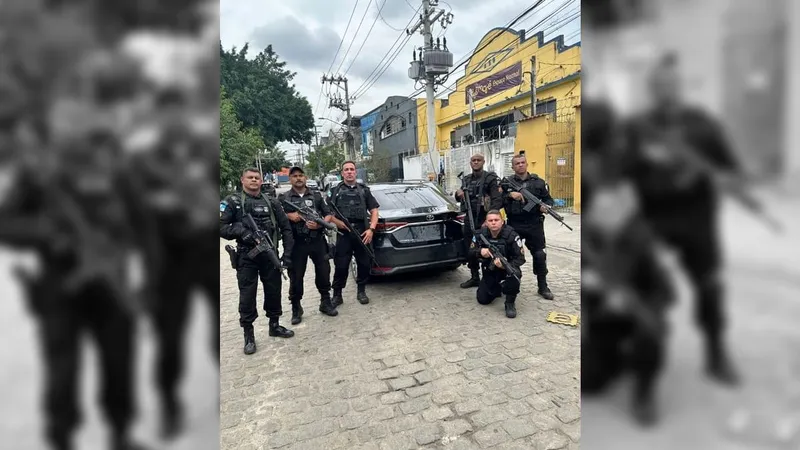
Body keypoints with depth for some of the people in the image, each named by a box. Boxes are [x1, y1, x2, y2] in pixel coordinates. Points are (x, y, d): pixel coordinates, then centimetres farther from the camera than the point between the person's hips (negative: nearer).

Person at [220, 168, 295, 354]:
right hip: (246, 257, -2)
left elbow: (286, 228, 5)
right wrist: (241, 231, -22)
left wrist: (287, 253, -3)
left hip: (270, 255, 3)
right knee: (247, 295, 2)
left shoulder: (272, 203, 7)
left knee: (274, 291, 11)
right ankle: (248, 335, 16)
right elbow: (221, 227, -5)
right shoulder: (234, 202, 1)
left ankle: (274, 325, 30)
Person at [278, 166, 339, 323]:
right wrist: (288, 216, -14)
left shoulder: (316, 195, 9)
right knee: (296, 276, 4)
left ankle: (326, 302, 23)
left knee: (324, 272, 7)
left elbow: (329, 215, 9)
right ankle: (296, 308, 17)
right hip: (296, 243, -1)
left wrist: (319, 224, -10)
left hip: (318, 241, 2)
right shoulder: (283, 198, 4)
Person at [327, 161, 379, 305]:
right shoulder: (335, 190, 11)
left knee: (364, 264, 6)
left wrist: (371, 229, -3)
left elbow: (374, 211, 11)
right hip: (343, 233, -2)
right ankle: (337, 295, 9)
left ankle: (361, 291, 23)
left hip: (362, 232, 2)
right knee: (341, 265, -3)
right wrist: (337, 222, -14)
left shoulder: (364, 190, 15)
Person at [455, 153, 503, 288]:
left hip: (483, 219, -7)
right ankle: (474, 277, 24)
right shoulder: (466, 179, 15)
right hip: (469, 219, 7)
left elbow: (497, 200, -15)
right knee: (469, 250, 11)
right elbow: (460, 198, 26)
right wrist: (458, 195, 1)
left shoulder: (490, 178, -5)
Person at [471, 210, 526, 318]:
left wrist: (505, 265, -41)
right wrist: (480, 252, -25)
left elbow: (520, 258, -23)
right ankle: (497, 288, 35)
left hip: (507, 268, -4)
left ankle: (510, 303, -13)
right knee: (483, 300, 0)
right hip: (489, 271, 4)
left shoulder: (511, 235, -22)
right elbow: (471, 250, -1)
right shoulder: (481, 234, -11)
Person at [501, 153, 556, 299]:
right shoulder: (506, 183, 5)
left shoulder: (538, 182, 7)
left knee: (539, 255, 2)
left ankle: (543, 287, 16)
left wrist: (546, 206, -11)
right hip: (514, 225, 0)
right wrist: (510, 195, -18)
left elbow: (548, 199, 11)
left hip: (534, 225, 0)